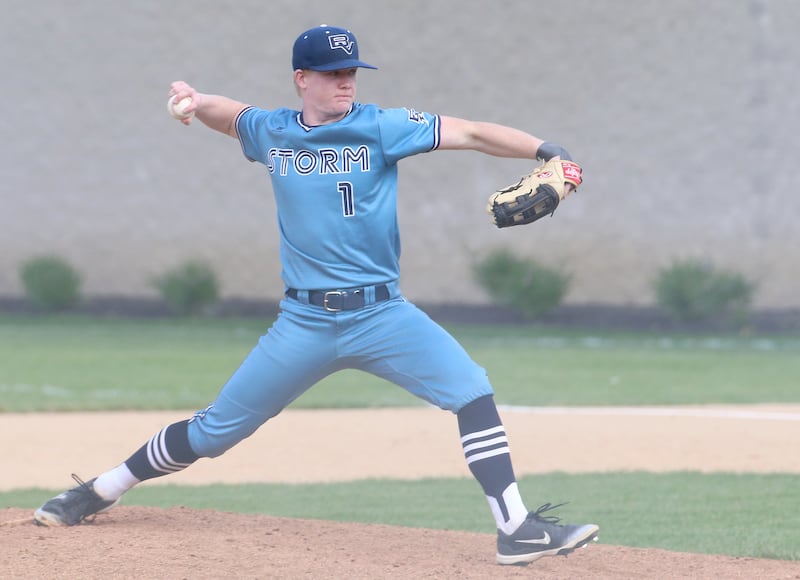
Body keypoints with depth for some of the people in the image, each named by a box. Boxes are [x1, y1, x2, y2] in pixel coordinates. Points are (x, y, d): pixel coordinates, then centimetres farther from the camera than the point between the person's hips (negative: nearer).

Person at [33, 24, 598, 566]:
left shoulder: (381, 127, -5)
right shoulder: (271, 131, 5)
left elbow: (471, 133, -15)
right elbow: (228, 113, 28)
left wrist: (544, 150, -28)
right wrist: (195, 100, 5)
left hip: (381, 314, -1)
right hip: (304, 322, 1)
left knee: (472, 389, -21)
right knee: (215, 430, 5)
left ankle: (516, 529, -18)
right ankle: (101, 490, 25)